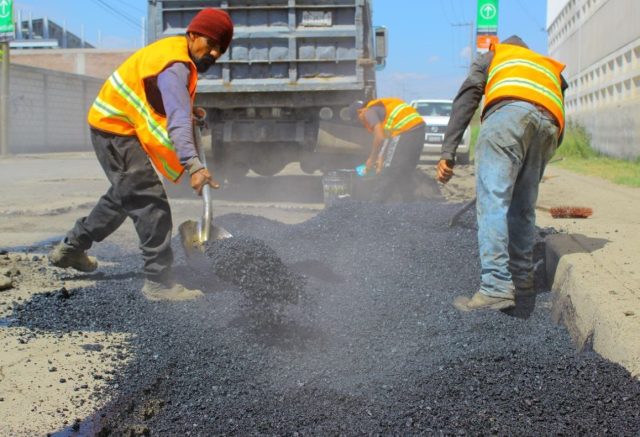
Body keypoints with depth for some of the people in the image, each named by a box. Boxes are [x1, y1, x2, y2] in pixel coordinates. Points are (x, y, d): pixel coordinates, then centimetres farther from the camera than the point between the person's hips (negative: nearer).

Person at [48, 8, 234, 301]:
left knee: (125, 196, 25)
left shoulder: (179, 50, 6)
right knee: (151, 203, -14)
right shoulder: (174, 67, -26)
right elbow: (178, 121, -40)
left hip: (114, 127, 11)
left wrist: (190, 112, 2)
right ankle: (159, 282, -12)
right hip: (116, 131, -11)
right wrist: (193, 165, -51)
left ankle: (71, 247, 39)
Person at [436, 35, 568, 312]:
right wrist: (536, 167, 41)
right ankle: (521, 278, 21)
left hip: (507, 113, -4)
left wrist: (448, 152, 6)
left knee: (492, 200, -11)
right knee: (523, 208, 16)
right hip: (549, 123, 4)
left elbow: (466, 99, 15)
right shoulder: (552, 68, 43)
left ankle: (496, 287, -22)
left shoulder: (492, 56, 33)